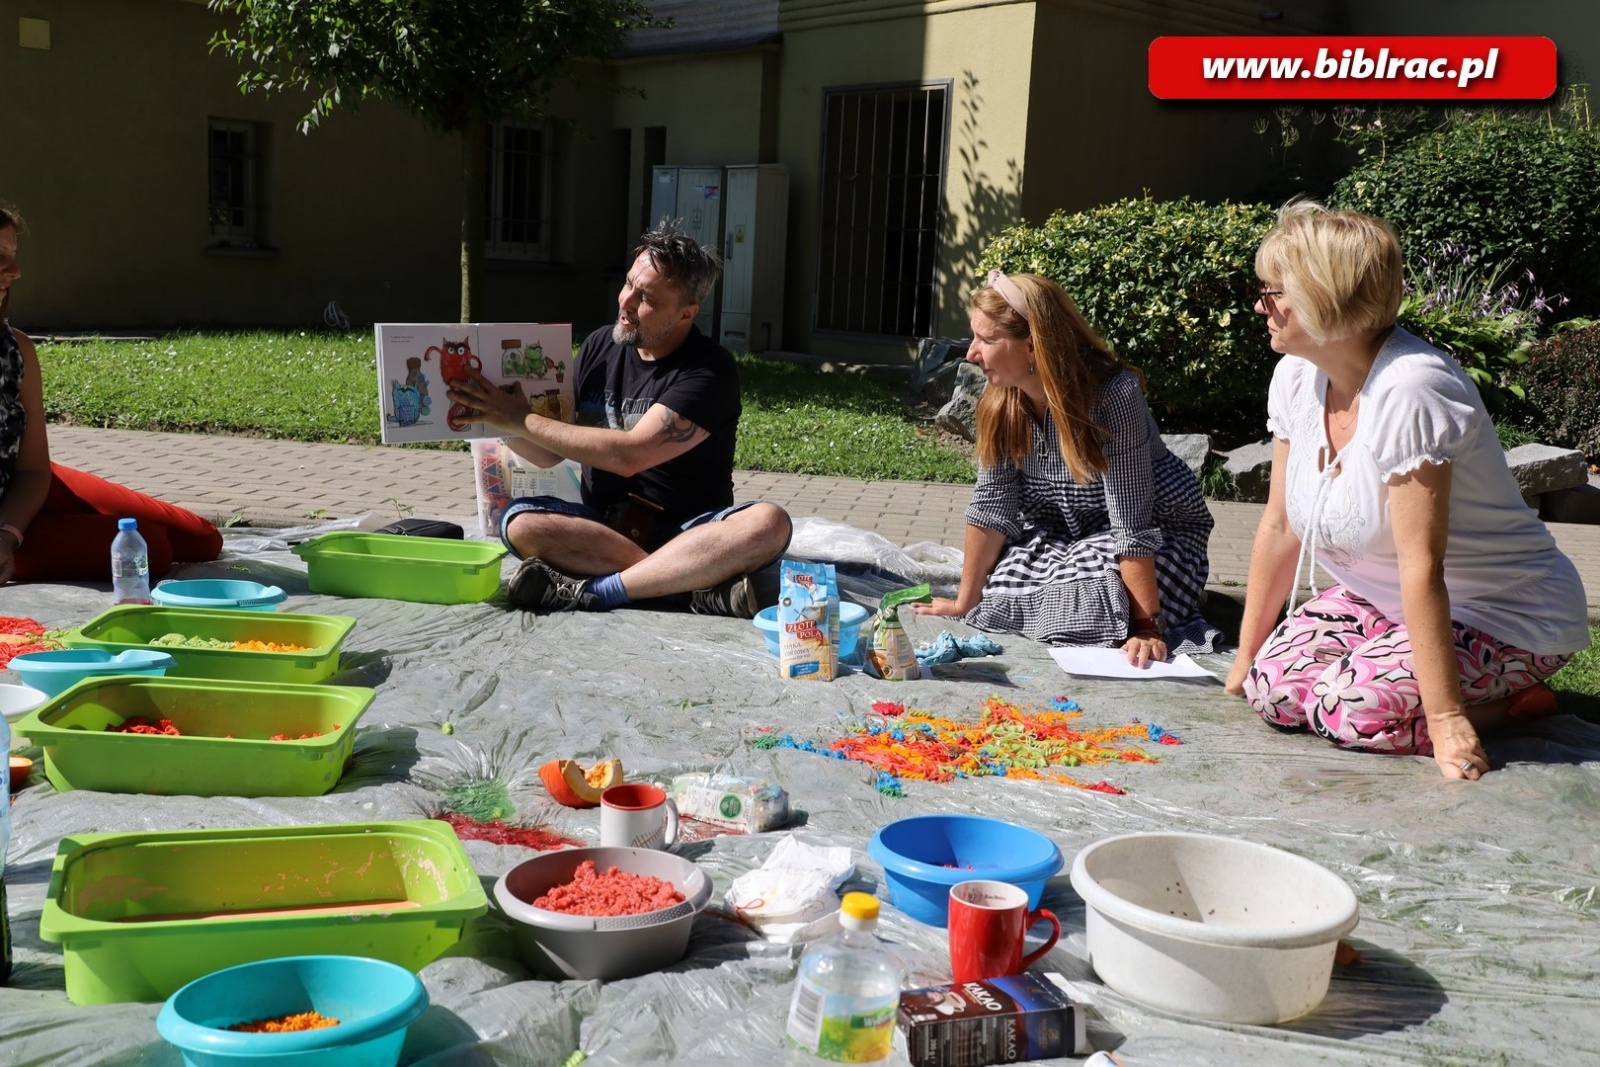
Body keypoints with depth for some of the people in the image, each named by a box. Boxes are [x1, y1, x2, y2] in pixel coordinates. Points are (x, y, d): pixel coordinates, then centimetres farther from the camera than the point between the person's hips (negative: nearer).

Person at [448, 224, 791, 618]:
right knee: (520, 522, -26)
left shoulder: (710, 371, -12)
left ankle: (592, 591, -32)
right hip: (601, 526, 4)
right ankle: (695, 584, -30)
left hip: (688, 533, -4)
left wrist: (522, 420, -19)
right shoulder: (599, 347, 4)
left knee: (768, 524, -34)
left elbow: (628, 456, -23)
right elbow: (551, 453, 11)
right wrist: (500, 421, -8)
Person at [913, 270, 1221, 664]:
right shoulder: (1001, 400, -13)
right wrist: (966, 602, -8)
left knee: (1086, 619, -30)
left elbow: (1132, 527, -32)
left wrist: (1147, 628, -32)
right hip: (1063, 529, 7)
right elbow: (991, 503, -9)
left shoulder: (1113, 395, -31)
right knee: (999, 598, -14)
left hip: (1158, 530, -7)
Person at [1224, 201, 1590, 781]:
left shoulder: (1409, 387, -29)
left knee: (1349, 706, -26)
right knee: (1274, 687, -11)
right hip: (1382, 598, 8)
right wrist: (1245, 658, 5)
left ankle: (1513, 702, -1)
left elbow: (1422, 566, -31)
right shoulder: (1297, 376, -5)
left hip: (1509, 614, -8)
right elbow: (1280, 526, 2)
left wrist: (1444, 717, -28)